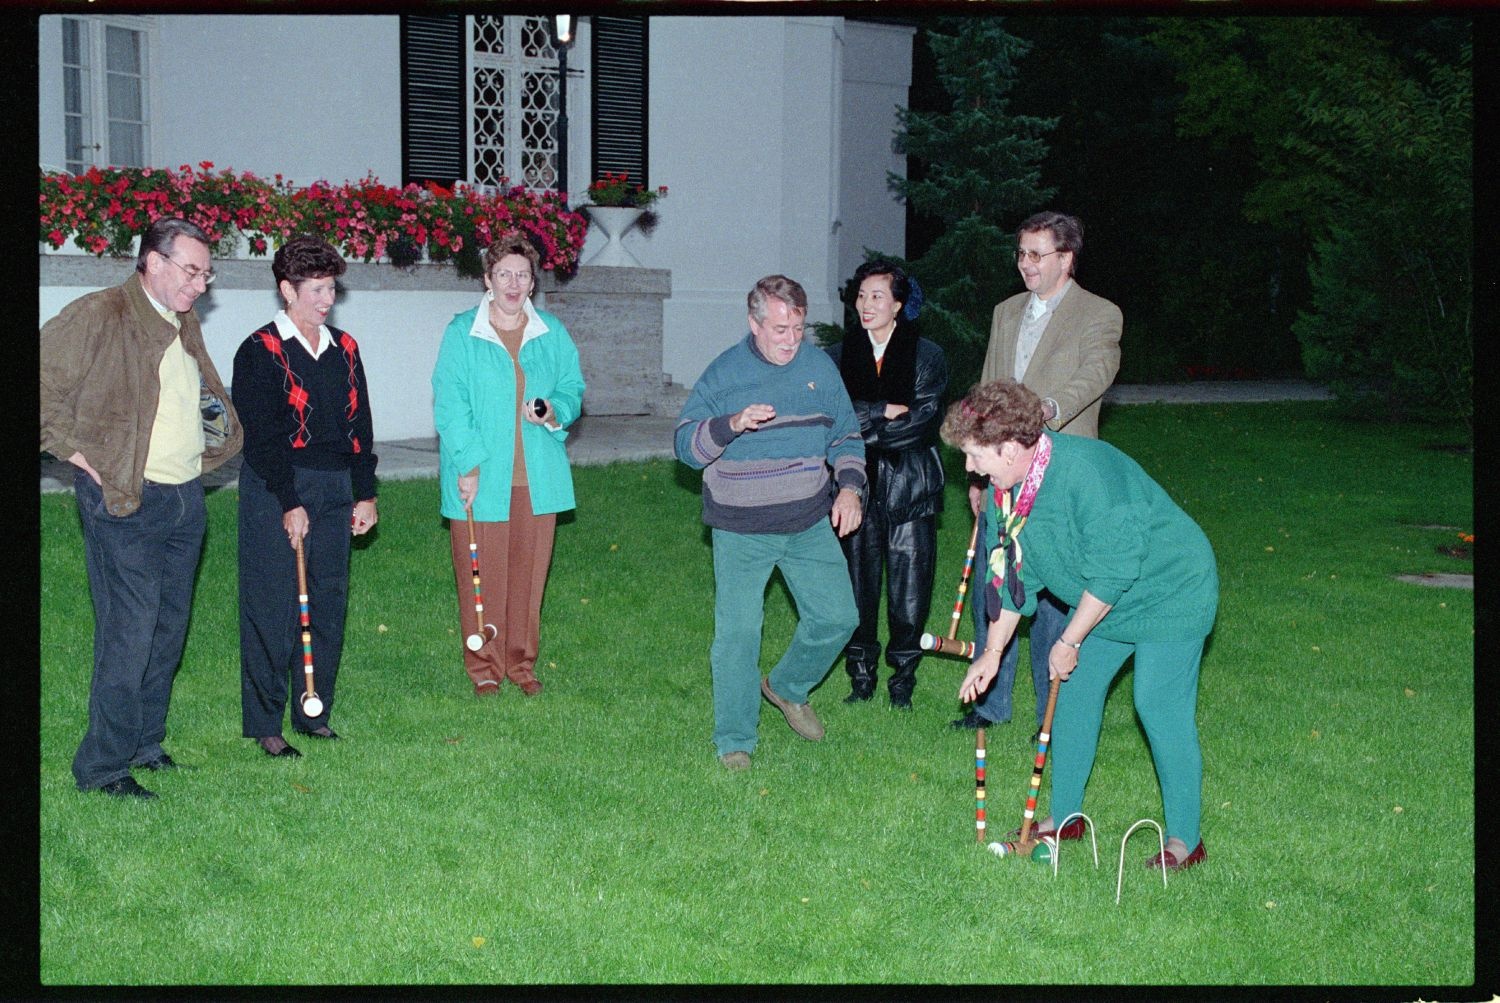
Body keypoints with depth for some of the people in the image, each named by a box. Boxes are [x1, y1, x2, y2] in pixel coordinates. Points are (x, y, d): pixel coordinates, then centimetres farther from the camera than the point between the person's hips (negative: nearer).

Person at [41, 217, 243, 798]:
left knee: (168, 630, 13)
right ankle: (101, 767, 3)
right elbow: (46, 383, -14)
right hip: (125, 502, -8)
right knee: (129, 635, -7)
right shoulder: (96, 316, -10)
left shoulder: (185, 325, 15)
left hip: (186, 499, 8)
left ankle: (145, 743, 27)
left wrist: (210, 444, 13)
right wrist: (77, 451, -13)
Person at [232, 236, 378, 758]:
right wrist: (289, 504, -16)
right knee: (274, 611, -3)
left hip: (335, 492, 6)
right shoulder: (260, 352, -6)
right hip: (275, 493, -6)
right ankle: (264, 724, 6)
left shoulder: (343, 348, 13)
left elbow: (360, 427, 17)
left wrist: (365, 494, 11)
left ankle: (313, 714, 21)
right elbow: (260, 437, -11)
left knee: (329, 606, 9)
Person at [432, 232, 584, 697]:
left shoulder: (551, 333, 8)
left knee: (528, 573, 8)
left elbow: (573, 388, 14)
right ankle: (484, 667, 16)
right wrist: (467, 465, -14)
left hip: (537, 478, 3)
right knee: (480, 576, 2)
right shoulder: (462, 333, -3)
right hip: (481, 477, -3)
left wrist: (555, 412, -9)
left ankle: (522, 663, 22)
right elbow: (449, 405, -6)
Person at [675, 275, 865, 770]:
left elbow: (846, 435, 15)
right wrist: (733, 424, -24)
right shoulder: (724, 372, -5)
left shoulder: (820, 367, 4)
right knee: (737, 633, -5)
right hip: (741, 530, -3)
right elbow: (686, 444, -7)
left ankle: (787, 688, 32)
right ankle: (734, 741, 9)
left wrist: (849, 485, -2)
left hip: (811, 524, 4)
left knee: (837, 617, 3)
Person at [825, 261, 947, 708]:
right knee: (858, 585, 4)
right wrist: (885, 411, -13)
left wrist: (861, 427, -10)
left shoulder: (927, 356, 2)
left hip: (909, 487, -1)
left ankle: (903, 679, 15)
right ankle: (861, 678, 17)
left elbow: (924, 420, -8)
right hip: (857, 487, 2)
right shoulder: (839, 356, 8)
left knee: (909, 588, 1)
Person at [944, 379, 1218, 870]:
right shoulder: (1003, 490, -4)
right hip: (1102, 599, 8)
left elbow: (1113, 571, -30)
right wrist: (993, 651, 7)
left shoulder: (1086, 470, -32)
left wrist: (1069, 642, -22)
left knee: (1158, 704, -12)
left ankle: (1185, 838, -1)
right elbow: (1010, 573, 7)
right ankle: (1064, 816, 20)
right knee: (1074, 690, 7)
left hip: (1170, 592, -8)